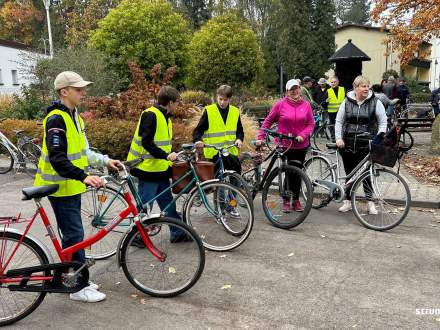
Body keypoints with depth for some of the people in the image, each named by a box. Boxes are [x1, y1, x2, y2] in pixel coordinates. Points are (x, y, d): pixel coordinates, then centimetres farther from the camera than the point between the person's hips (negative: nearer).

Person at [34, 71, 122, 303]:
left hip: (72, 185, 9)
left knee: (72, 233, 16)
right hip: (61, 187, -9)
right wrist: (84, 177, -38)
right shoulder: (56, 119, -19)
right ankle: (78, 288, 9)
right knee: (74, 234, -3)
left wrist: (105, 161, 8)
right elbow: (58, 160, -28)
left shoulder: (73, 116, 12)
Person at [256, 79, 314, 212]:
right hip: (285, 145, -2)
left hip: (301, 145, 3)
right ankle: (286, 201, 13)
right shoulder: (280, 104, -4)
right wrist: (260, 137, -6)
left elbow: (311, 124, 3)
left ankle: (296, 201, 23)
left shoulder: (306, 105, 2)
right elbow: (268, 121, 1)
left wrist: (302, 135, -13)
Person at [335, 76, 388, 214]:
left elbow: (383, 122, 4)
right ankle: (348, 201, 21)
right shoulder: (347, 102, 6)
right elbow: (339, 121, 10)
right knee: (349, 173, 9)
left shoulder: (375, 102, 1)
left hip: (367, 145, -2)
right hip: (348, 144, 2)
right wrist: (339, 138, -1)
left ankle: (370, 203, 10)